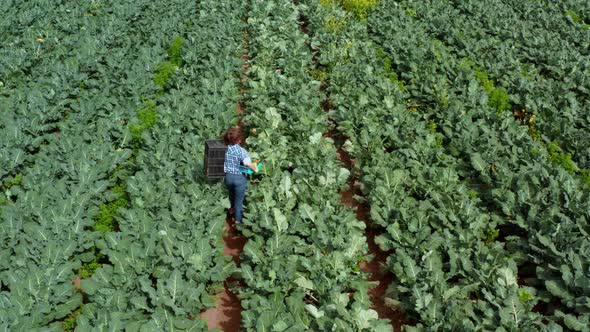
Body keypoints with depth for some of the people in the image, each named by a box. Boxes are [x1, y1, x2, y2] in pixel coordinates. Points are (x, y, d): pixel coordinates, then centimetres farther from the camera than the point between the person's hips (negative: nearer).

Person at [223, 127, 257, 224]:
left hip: (228, 176, 5)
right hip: (239, 178, -5)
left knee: (232, 194, 33)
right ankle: (238, 219, 29)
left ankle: (233, 209, 58)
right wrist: (255, 169, -16)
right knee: (239, 199, 15)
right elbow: (248, 164, -35)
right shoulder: (241, 151, -24)